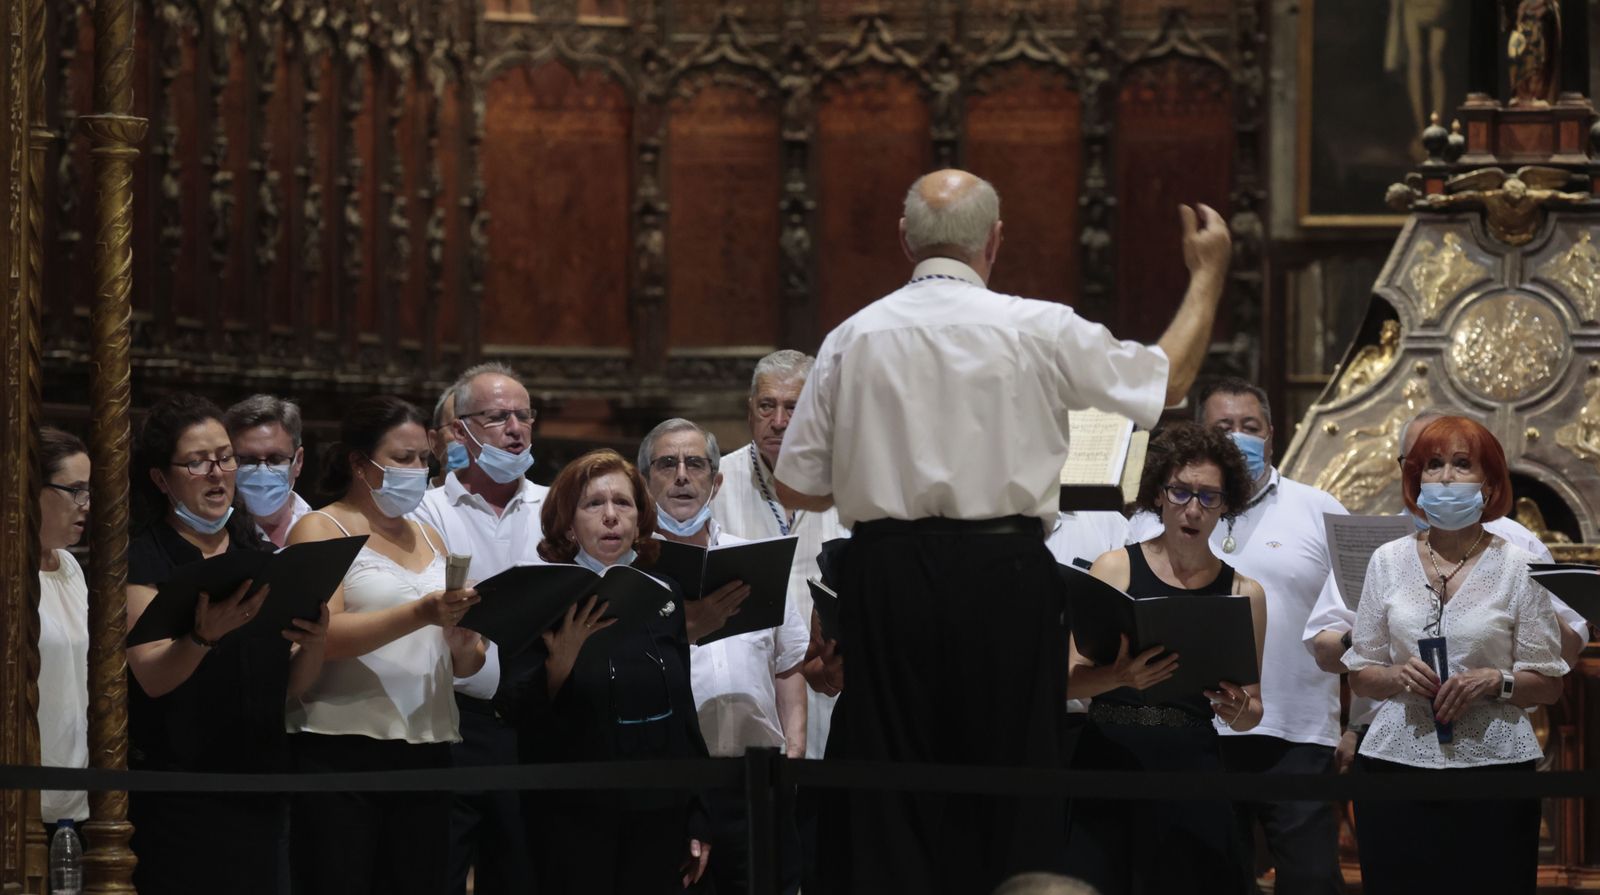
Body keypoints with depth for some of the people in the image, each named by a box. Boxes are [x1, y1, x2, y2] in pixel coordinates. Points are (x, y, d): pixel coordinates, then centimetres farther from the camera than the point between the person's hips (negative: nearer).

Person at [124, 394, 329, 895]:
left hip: (258, 789, 5)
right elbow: (152, 675, -16)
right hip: (175, 793, -5)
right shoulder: (141, 560, -2)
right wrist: (203, 636, -35)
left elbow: (291, 686, 9)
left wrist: (314, 644, -12)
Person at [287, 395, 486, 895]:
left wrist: (463, 638, -6)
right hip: (342, 752, -6)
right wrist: (420, 615, -25)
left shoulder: (427, 539, 19)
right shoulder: (321, 530, 0)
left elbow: (464, 665, 18)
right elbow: (320, 636, -16)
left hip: (427, 748, 6)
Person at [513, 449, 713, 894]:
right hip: (575, 819, -4)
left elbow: (685, 711, 13)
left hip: (660, 818, 4)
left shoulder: (663, 597, 8)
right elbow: (526, 722, -8)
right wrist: (559, 663, -25)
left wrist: (698, 821, 12)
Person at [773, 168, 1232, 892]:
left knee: (887, 807, 6)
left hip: (886, 579, 1)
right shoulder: (1039, 330, -3)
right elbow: (1169, 378, 11)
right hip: (1006, 575, -1)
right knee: (1012, 797, 7)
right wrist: (1208, 273, 25)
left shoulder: (852, 339, 2)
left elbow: (795, 488, 6)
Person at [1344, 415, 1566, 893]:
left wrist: (1494, 682, -15)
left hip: (1493, 765, -2)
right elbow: (1360, 675, 12)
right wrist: (1400, 676, -8)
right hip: (1395, 762, 2)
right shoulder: (1389, 560, 9)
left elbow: (1549, 684, 3)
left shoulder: (1517, 566, 2)